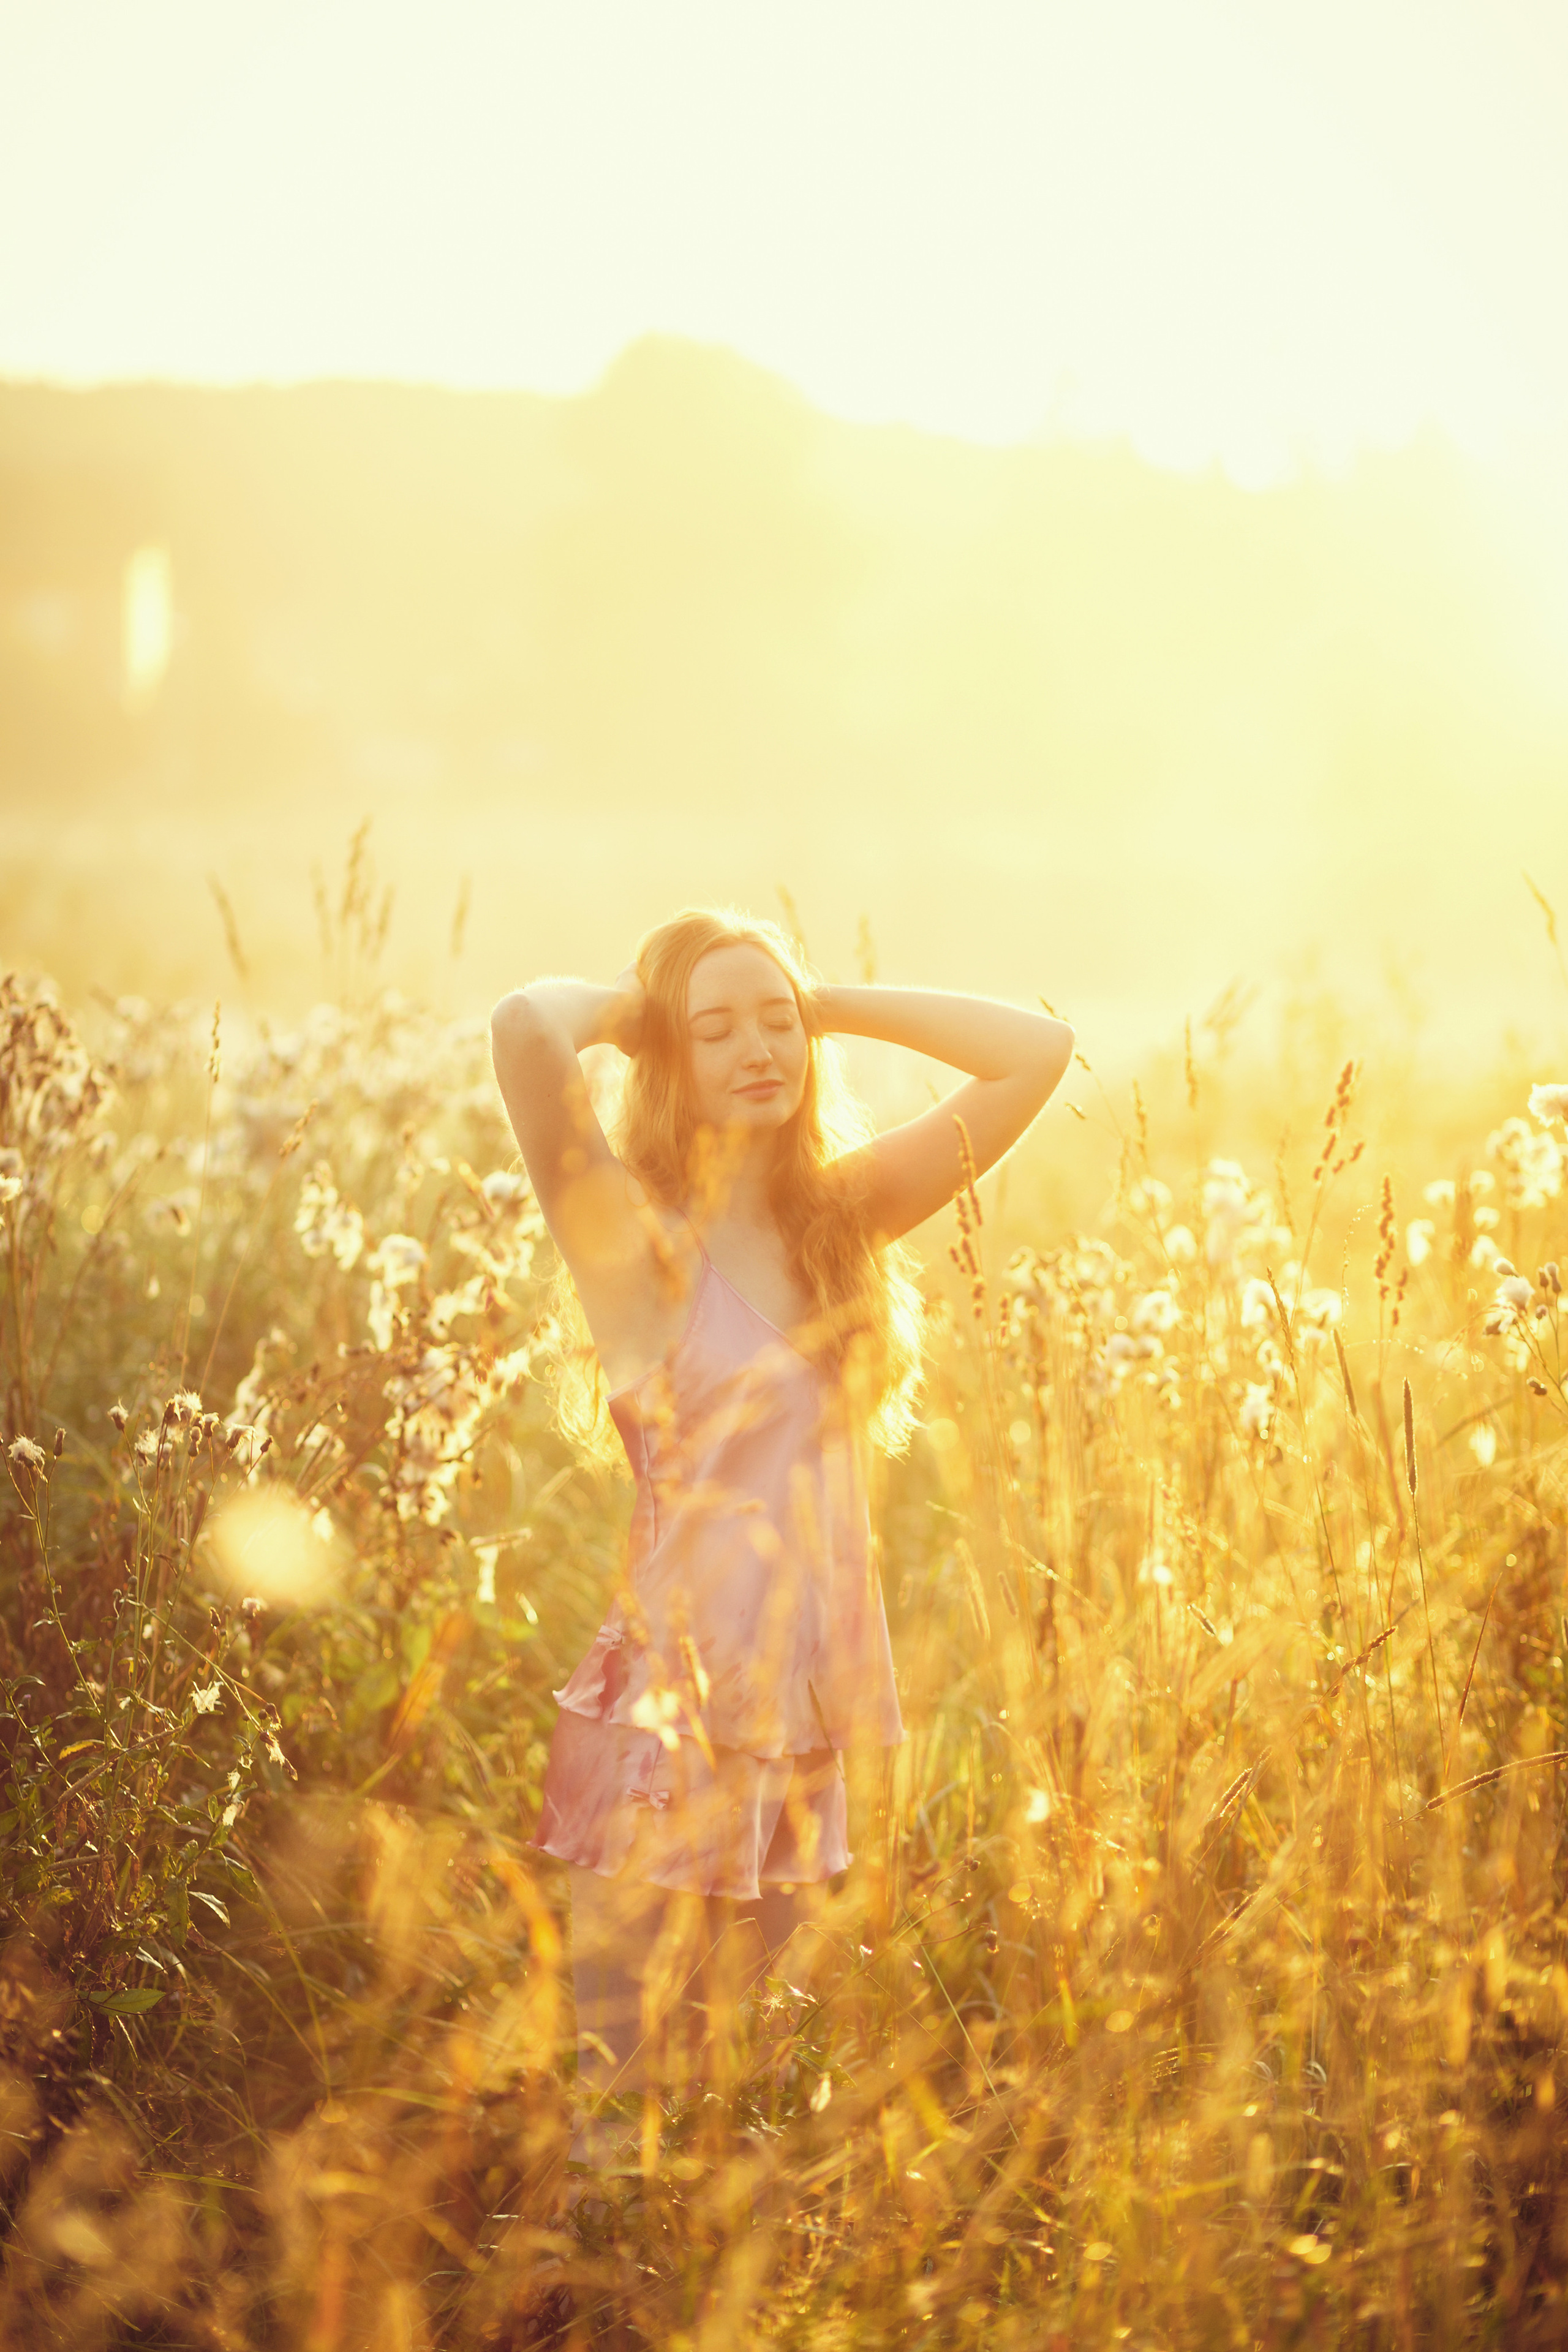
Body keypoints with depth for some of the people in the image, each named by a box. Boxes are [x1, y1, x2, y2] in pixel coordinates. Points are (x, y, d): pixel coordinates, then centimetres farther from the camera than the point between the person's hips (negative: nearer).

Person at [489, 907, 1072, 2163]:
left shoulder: (843, 1212, 8)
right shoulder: (636, 1234, -8)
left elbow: (1036, 1050, 8)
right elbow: (525, 1030, -26)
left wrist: (828, 1007, 4)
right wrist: (628, 1009, -5)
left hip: (802, 1719, 5)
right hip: (675, 1707, -5)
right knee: (621, 2091, -1)